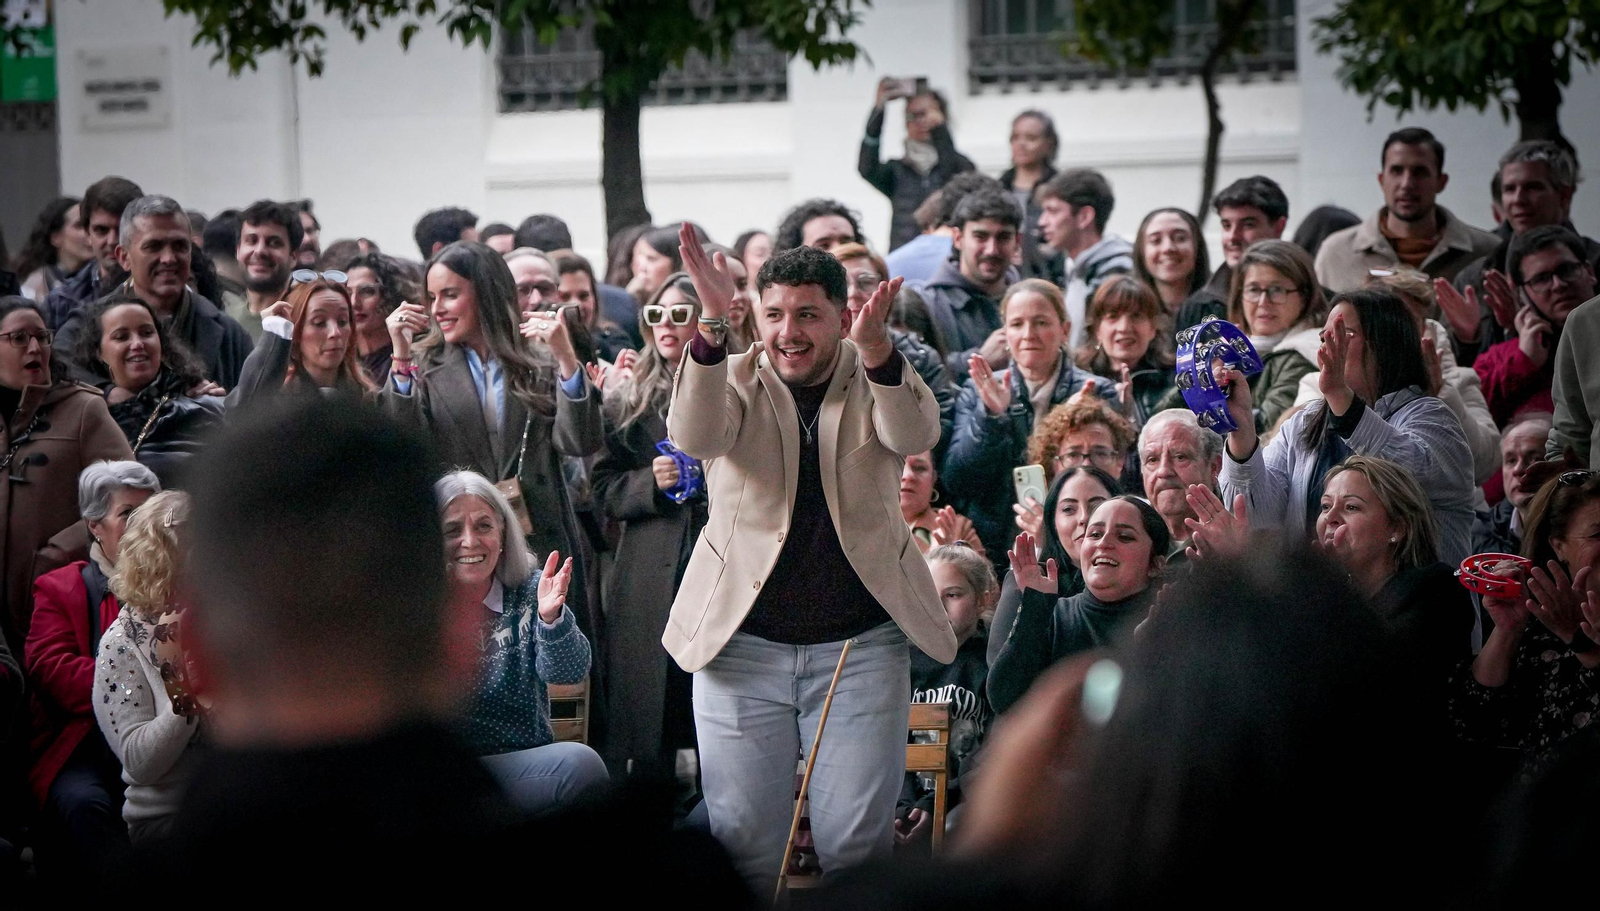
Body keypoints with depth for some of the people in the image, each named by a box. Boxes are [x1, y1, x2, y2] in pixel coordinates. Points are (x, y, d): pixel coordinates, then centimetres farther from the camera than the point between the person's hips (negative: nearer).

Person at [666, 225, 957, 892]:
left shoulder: (876, 377, 1)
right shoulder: (735, 379, 1)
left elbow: (915, 435, -20)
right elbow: (694, 437, -21)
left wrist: (875, 347, -41)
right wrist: (712, 324, -38)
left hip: (860, 644, 0)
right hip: (742, 645, 1)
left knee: (855, 842, -1)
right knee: (742, 839, 3)